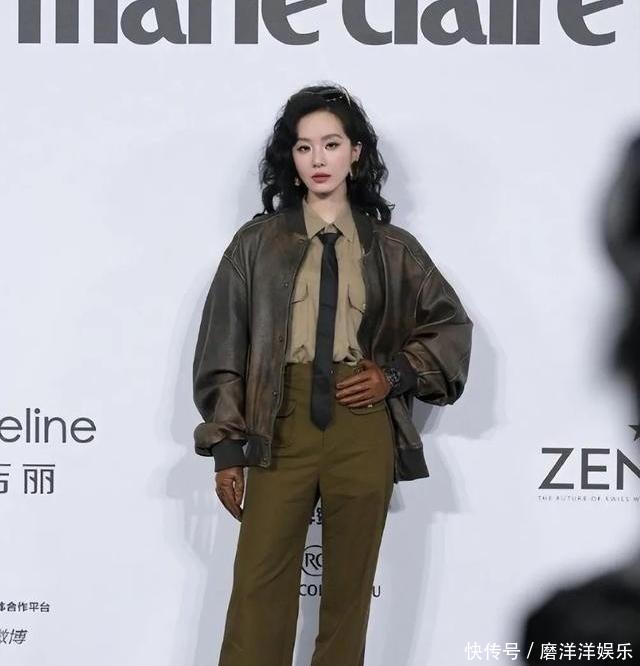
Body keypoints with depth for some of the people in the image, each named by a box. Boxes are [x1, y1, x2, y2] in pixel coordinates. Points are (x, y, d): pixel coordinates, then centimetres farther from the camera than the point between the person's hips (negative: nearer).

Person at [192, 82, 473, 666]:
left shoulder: (393, 249, 10)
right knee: (260, 585, -6)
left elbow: (452, 325, 18)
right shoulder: (256, 243, 7)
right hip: (282, 425, -1)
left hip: (365, 429, 1)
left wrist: (395, 376, 1)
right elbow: (224, 347, 5)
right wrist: (227, 446, -2)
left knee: (350, 586, 6)